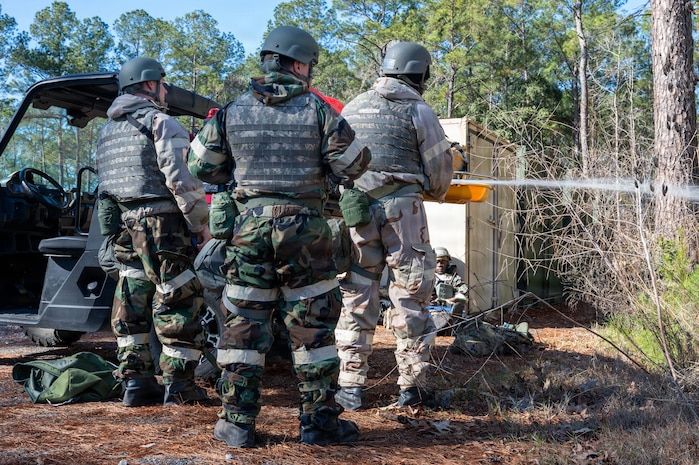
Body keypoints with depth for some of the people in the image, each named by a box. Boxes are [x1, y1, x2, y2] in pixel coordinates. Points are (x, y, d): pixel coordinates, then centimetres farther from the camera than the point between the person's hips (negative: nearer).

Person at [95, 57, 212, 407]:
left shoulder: (107, 130, 19)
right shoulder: (160, 123, -6)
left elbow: (105, 181, 20)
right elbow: (182, 178, -15)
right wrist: (202, 223, -10)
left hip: (124, 229, 8)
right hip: (162, 224, -8)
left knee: (132, 307, 12)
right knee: (178, 303, -1)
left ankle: (135, 382, 15)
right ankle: (178, 385, 2)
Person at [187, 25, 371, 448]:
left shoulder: (233, 111, 5)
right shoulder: (317, 110, -3)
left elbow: (203, 166, 10)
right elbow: (350, 166, -2)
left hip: (250, 227, 2)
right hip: (304, 227, -2)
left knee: (244, 323, 9)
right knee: (312, 325, 7)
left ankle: (238, 422, 12)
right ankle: (319, 420, 13)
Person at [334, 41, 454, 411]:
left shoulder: (353, 107, 12)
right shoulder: (418, 111, -1)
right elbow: (439, 169, 2)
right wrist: (436, 193, 22)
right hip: (401, 209, -3)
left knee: (356, 296, 9)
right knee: (409, 296, 5)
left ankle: (350, 387, 10)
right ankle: (412, 387, 9)